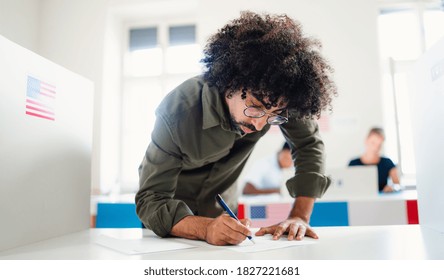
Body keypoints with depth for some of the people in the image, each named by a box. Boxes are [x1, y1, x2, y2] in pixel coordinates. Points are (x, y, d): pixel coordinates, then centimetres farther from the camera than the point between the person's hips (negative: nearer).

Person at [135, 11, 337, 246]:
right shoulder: (177, 113, -31)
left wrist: (300, 217, -20)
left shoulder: (272, 98, -22)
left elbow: (309, 145, -10)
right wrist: (205, 228, -46)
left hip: (220, 212, 2)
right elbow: (151, 200, -28)